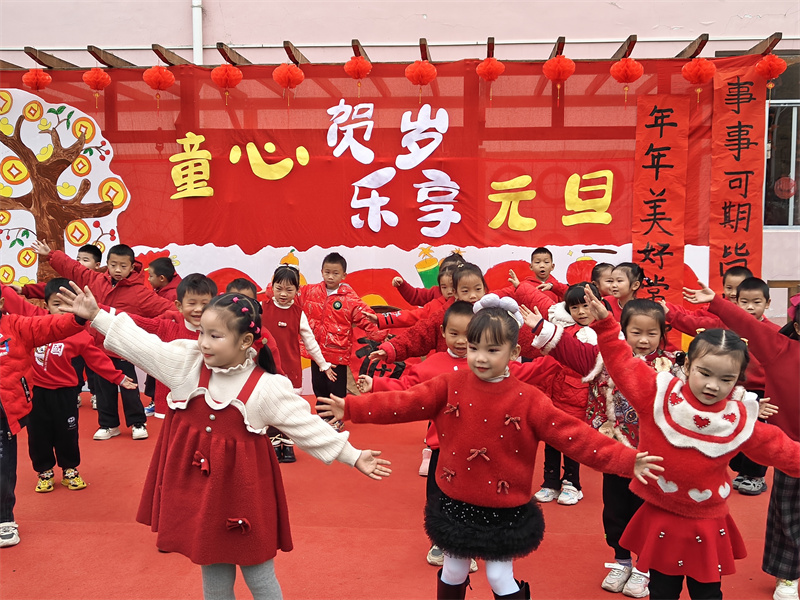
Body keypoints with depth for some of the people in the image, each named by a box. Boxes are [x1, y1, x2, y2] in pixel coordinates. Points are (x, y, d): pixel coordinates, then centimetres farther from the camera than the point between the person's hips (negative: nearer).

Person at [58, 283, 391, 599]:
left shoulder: (267, 388, -15)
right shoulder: (187, 362, -6)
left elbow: (310, 427, -11)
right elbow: (142, 345, -2)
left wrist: (352, 456, -11)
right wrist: (96, 315, -4)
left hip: (241, 488, -3)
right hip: (196, 484, 4)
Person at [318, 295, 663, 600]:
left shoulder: (527, 400, -14)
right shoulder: (450, 386, -8)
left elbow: (573, 435, -17)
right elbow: (405, 403, -11)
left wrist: (626, 461, -25)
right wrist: (351, 408, -19)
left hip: (505, 510, -2)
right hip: (455, 504, 2)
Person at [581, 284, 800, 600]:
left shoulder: (740, 420, -8)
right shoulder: (659, 394, -13)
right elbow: (623, 364, -11)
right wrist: (605, 324, -17)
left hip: (707, 526, 1)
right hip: (660, 519, 0)